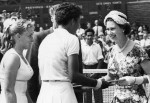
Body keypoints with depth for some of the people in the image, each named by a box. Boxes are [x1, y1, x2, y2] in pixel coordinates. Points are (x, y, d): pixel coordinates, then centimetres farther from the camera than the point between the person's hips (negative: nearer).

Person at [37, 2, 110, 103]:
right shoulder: (71, 39, -6)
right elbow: (73, 76, -14)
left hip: (43, 95, 7)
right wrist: (97, 83, -3)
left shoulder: (45, 40, 16)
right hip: (63, 94, -7)